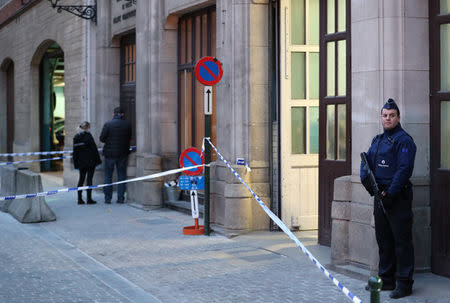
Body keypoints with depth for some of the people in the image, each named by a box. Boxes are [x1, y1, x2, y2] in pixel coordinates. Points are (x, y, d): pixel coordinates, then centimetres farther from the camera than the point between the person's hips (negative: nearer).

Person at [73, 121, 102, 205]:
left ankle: (80, 199, 11)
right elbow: (94, 149, -12)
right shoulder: (88, 136, -11)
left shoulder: (76, 137, 6)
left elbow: (75, 152, 10)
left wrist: (76, 164, 14)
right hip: (90, 162, -5)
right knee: (89, 179, -1)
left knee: (81, 179, 12)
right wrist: (98, 161, -7)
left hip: (81, 163, 5)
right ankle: (89, 199, -2)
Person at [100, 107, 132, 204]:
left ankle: (108, 198, 7)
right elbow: (129, 138, 5)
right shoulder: (128, 124, -4)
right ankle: (121, 198, 7)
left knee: (108, 176, 8)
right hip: (123, 153, 2)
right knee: (121, 175, 10)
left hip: (110, 153, -2)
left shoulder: (108, 124, -10)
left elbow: (102, 138, -8)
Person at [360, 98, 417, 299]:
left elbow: (404, 169, -17)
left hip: (397, 197, -8)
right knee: (383, 239, 14)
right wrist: (366, 178, -6)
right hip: (380, 196, 9)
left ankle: (404, 283, -2)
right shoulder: (378, 140, 17)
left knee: (401, 241, -5)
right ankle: (386, 279, 23)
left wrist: (390, 194, -20)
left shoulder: (404, 140, -10)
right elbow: (367, 161, 15)